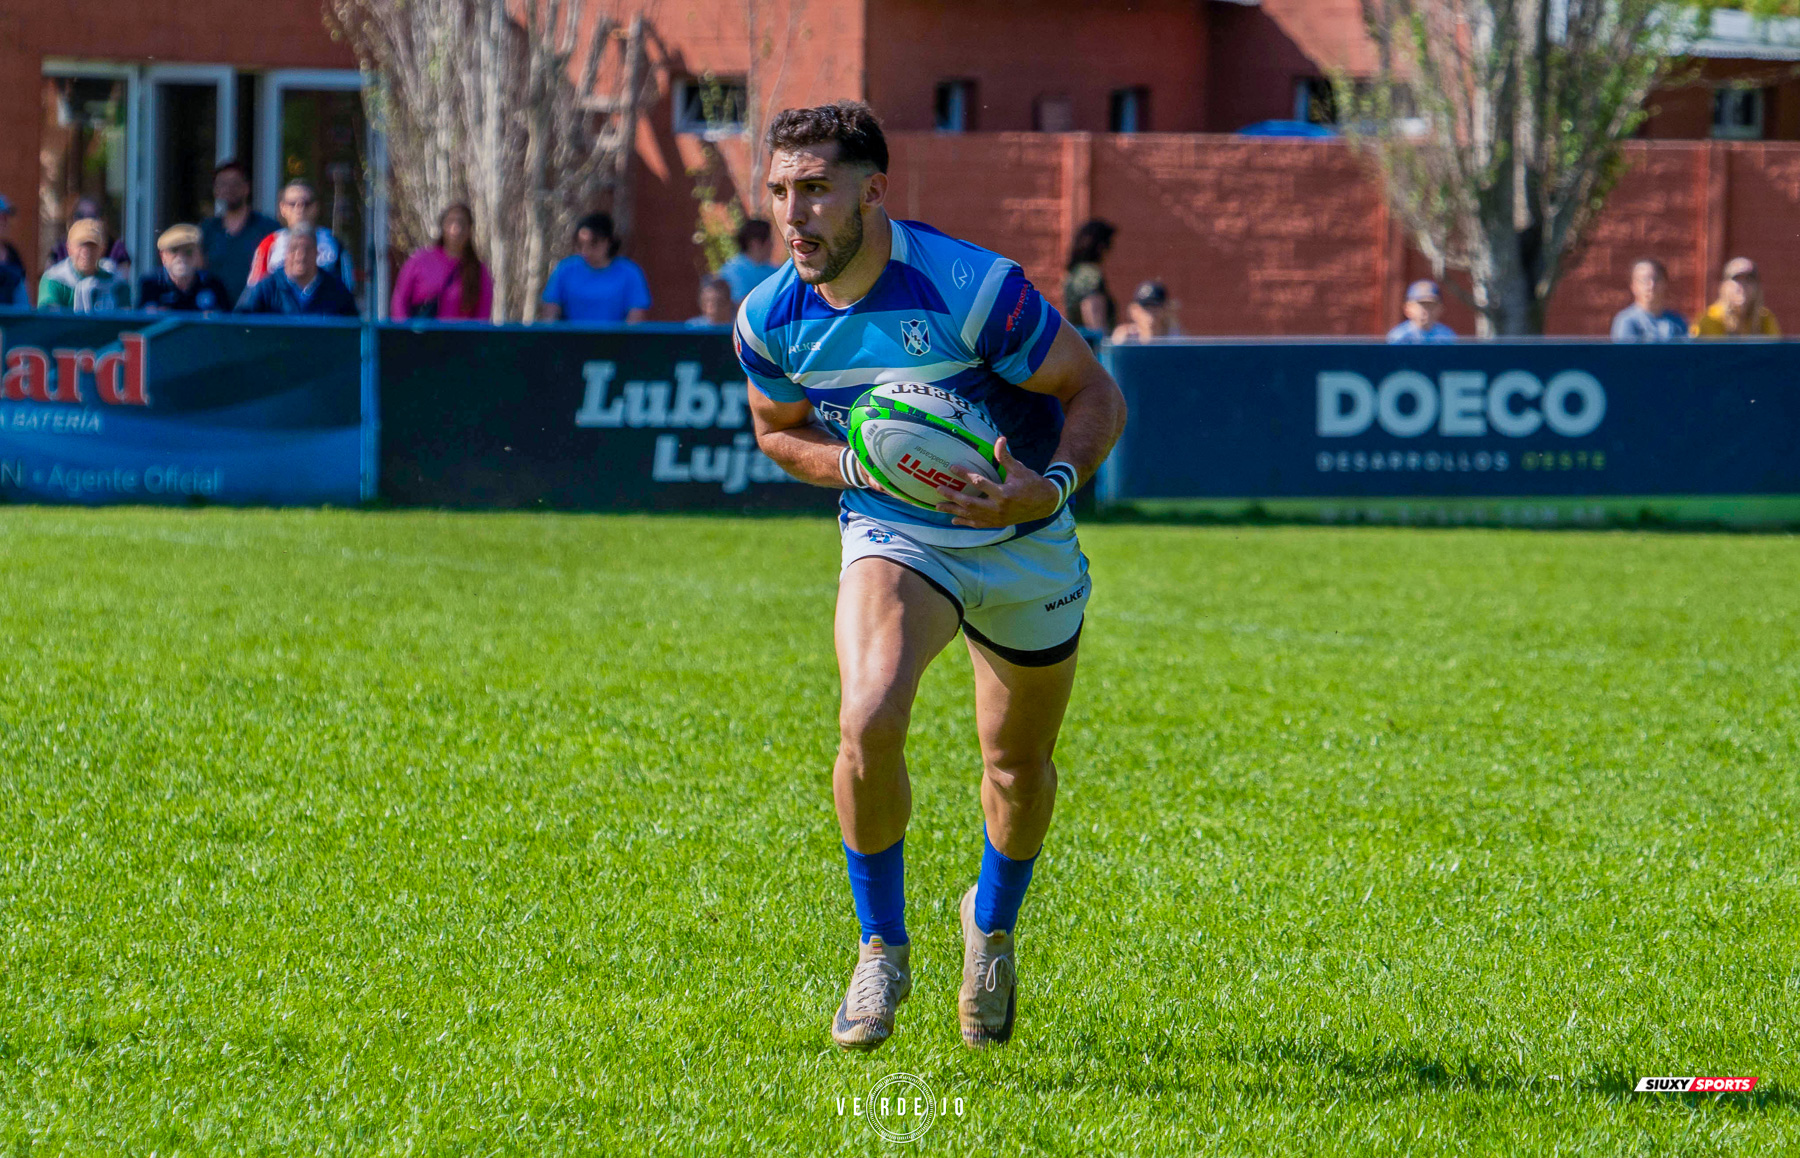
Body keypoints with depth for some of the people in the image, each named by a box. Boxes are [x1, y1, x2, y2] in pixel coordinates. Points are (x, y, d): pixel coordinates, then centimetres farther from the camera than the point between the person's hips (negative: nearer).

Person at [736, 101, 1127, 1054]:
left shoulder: (973, 288, -26)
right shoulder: (769, 320, -13)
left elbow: (1096, 393, -16)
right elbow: (778, 431, 7)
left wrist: (1050, 485, -35)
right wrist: (854, 464, -15)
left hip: (1025, 542, -1)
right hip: (893, 538, 1)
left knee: (1019, 767, 14)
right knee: (867, 723, -25)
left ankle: (992, 925, 46)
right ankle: (881, 948, -4)